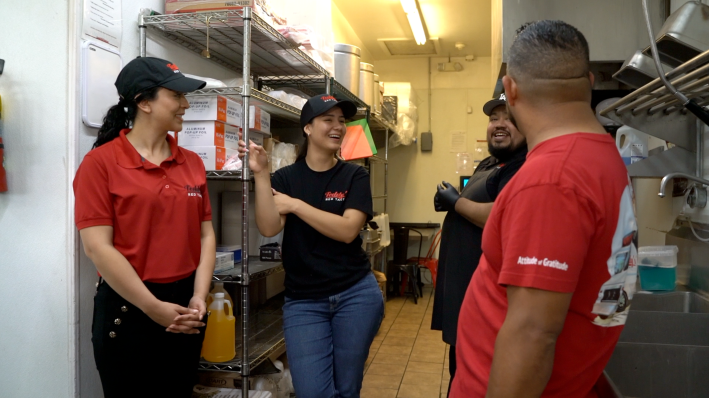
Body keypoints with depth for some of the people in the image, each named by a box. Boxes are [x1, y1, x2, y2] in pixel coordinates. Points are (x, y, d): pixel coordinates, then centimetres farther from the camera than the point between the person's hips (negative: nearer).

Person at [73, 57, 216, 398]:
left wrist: (199, 298, -8)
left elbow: (205, 235, 4)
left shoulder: (192, 163, 6)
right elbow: (97, 247, -14)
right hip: (127, 308, -4)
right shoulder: (101, 162, -8)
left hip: (185, 308, 5)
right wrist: (154, 308, -15)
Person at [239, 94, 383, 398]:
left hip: (356, 294, 0)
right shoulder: (286, 177, 1)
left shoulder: (355, 176, -1)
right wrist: (261, 174, -21)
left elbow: (347, 230, -15)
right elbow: (268, 228, -14)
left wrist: (295, 205, -15)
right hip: (303, 300, 0)